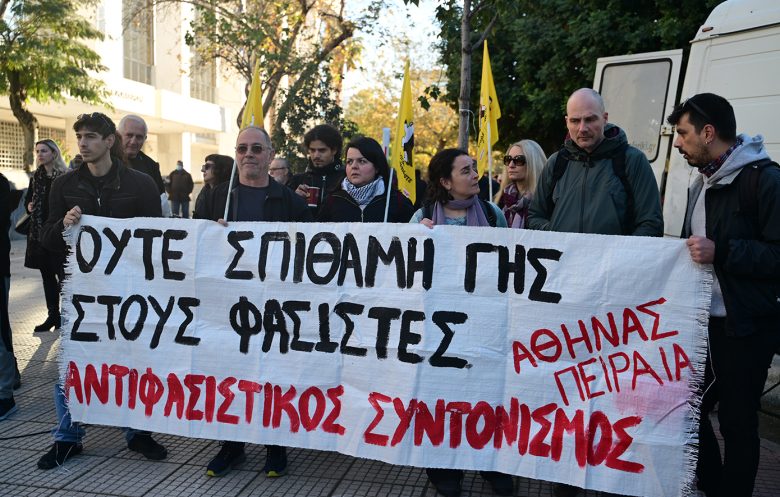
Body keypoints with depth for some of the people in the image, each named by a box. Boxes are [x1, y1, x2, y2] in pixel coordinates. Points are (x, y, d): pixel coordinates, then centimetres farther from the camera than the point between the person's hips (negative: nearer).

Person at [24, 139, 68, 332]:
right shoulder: (36, 177, 12)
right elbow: (28, 199, 23)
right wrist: (29, 206, 3)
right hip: (39, 232, 7)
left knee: (63, 274, -5)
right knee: (47, 275, 11)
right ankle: (52, 315, 20)